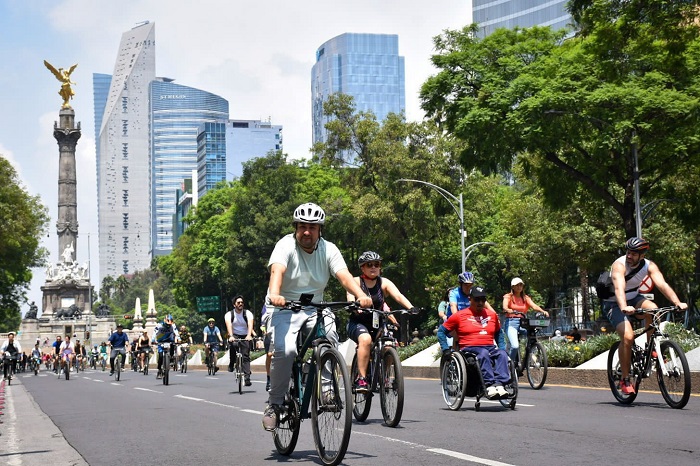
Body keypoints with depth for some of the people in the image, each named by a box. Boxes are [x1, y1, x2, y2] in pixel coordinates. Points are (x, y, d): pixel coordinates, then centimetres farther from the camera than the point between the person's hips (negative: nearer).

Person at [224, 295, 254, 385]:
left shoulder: (248, 313, -7)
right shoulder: (229, 314, -7)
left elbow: (250, 324, -24)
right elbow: (229, 325, -25)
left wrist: (249, 335, -43)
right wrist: (231, 336, -44)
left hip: (245, 337, 1)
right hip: (234, 336, -1)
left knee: (246, 357, -10)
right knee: (232, 344, -33)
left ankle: (247, 378, -10)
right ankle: (231, 364, -10)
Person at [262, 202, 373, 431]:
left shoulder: (328, 249, -1)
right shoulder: (286, 245, -10)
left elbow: (343, 275, -16)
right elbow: (277, 270, -29)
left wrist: (361, 296, -36)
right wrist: (275, 295, -50)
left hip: (314, 309, 3)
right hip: (284, 310, -3)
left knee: (329, 335, -29)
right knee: (285, 350, -28)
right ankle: (274, 404, -9)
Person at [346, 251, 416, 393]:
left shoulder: (384, 283, 0)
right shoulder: (356, 281, -4)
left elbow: (398, 296, -16)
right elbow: (350, 299, -21)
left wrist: (411, 308, -34)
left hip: (377, 324, 3)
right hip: (357, 323, -3)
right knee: (366, 339, -35)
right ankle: (361, 379, -32)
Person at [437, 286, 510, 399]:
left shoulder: (492, 314, 18)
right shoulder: (460, 315, 7)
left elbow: (498, 333, 32)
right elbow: (441, 331, 12)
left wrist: (502, 347, 15)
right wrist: (446, 349, 0)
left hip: (490, 347, 4)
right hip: (469, 349, -4)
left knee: (502, 354, -30)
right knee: (484, 353, -37)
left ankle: (499, 383, -46)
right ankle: (489, 385, -49)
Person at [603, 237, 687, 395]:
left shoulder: (649, 266, -14)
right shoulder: (619, 265, -27)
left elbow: (662, 284, -27)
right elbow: (619, 288, -44)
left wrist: (677, 302, -43)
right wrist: (624, 307, -62)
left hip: (634, 299, 4)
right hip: (614, 304, -4)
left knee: (652, 309, -29)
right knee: (628, 337, -25)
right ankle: (625, 380, -12)